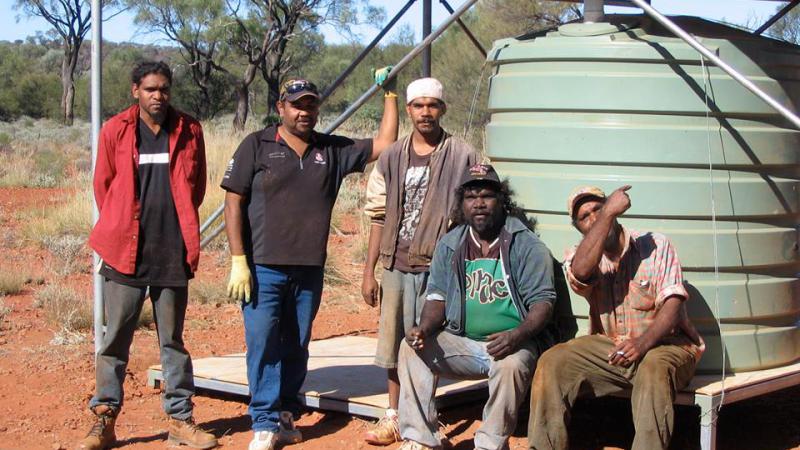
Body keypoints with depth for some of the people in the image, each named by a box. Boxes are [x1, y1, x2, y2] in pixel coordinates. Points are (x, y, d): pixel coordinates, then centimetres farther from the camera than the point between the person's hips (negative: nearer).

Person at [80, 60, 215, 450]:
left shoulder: (189, 131, 4)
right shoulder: (115, 130, 0)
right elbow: (102, 185, 8)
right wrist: (120, 228, 12)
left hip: (173, 253, 1)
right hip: (125, 252, -1)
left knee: (173, 340, 10)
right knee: (116, 340, 4)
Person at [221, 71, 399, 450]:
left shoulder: (332, 150, 11)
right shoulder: (257, 146, 1)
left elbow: (384, 145, 12)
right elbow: (234, 204, -2)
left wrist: (390, 96, 8)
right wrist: (238, 261, -9)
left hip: (309, 271, 4)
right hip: (262, 268, -4)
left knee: (296, 347, 10)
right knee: (263, 344, -5)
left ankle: (285, 416, 21)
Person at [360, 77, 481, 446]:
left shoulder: (463, 157, -1)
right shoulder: (392, 158, 8)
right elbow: (378, 217, 10)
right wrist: (368, 272, 7)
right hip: (396, 266, 3)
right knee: (395, 342, 10)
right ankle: (394, 417, 22)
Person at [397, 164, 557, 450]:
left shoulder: (526, 245, -5)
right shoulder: (449, 245, 10)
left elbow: (543, 302, -11)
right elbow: (437, 297, 9)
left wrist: (517, 335, -30)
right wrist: (424, 328, -14)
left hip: (511, 344, -4)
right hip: (463, 343, 5)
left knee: (510, 364, -37)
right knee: (412, 348, -16)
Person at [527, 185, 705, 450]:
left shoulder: (655, 245, 0)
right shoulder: (580, 255, 7)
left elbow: (672, 304, -11)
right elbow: (580, 272, -21)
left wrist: (643, 343, -30)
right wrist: (608, 213, -19)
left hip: (663, 342, -3)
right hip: (608, 346, 3)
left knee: (653, 370, -37)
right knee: (551, 363, -19)